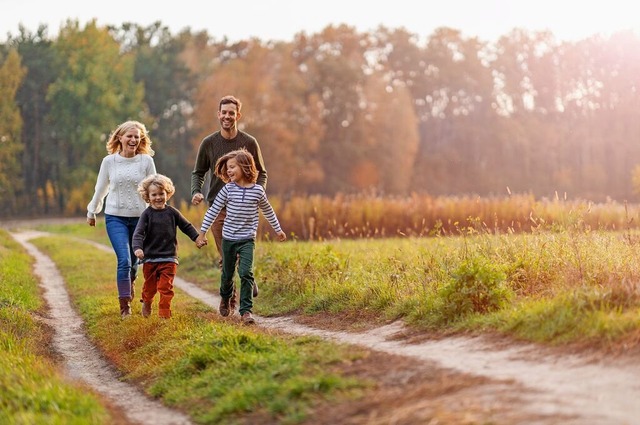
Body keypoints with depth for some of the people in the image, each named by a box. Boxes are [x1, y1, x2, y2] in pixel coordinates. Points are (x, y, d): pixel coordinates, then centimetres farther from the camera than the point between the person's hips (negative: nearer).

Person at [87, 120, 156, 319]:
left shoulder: (146, 161, -2)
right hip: (115, 217, -1)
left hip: (140, 217, 1)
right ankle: (124, 305, -10)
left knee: (134, 261, 11)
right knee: (124, 260, -15)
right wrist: (91, 212, 22)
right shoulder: (109, 161, 1)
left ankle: (129, 288, 41)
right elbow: (100, 189, 13)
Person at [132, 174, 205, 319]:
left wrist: (197, 238, 9)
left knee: (166, 288, -5)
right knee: (150, 286, 14)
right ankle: (146, 302, 43)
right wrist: (137, 248, -30)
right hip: (150, 258, 0)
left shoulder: (172, 212, 2)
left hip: (169, 258, 1)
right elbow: (138, 233, -15)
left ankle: (164, 314, 2)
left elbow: (186, 226, 15)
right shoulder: (147, 214, -5)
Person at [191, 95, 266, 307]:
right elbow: (198, 173, 13)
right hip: (218, 208, 1)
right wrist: (196, 192, -7)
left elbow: (261, 173, 10)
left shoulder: (249, 142, 1)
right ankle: (230, 299, 16)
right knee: (225, 258, 3)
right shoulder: (208, 143, 3)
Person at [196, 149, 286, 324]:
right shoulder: (228, 189, -6)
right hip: (228, 239, 1)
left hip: (247, 239, -1)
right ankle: (225, 298, 44)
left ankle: (246, 310, -11)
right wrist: (202, 232, -1)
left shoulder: (257, 190, -4)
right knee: (227, 273, 14)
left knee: (246, 273, -15)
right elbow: (213, 211, 0)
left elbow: (267, 211, 14)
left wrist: (278, 229, 23)